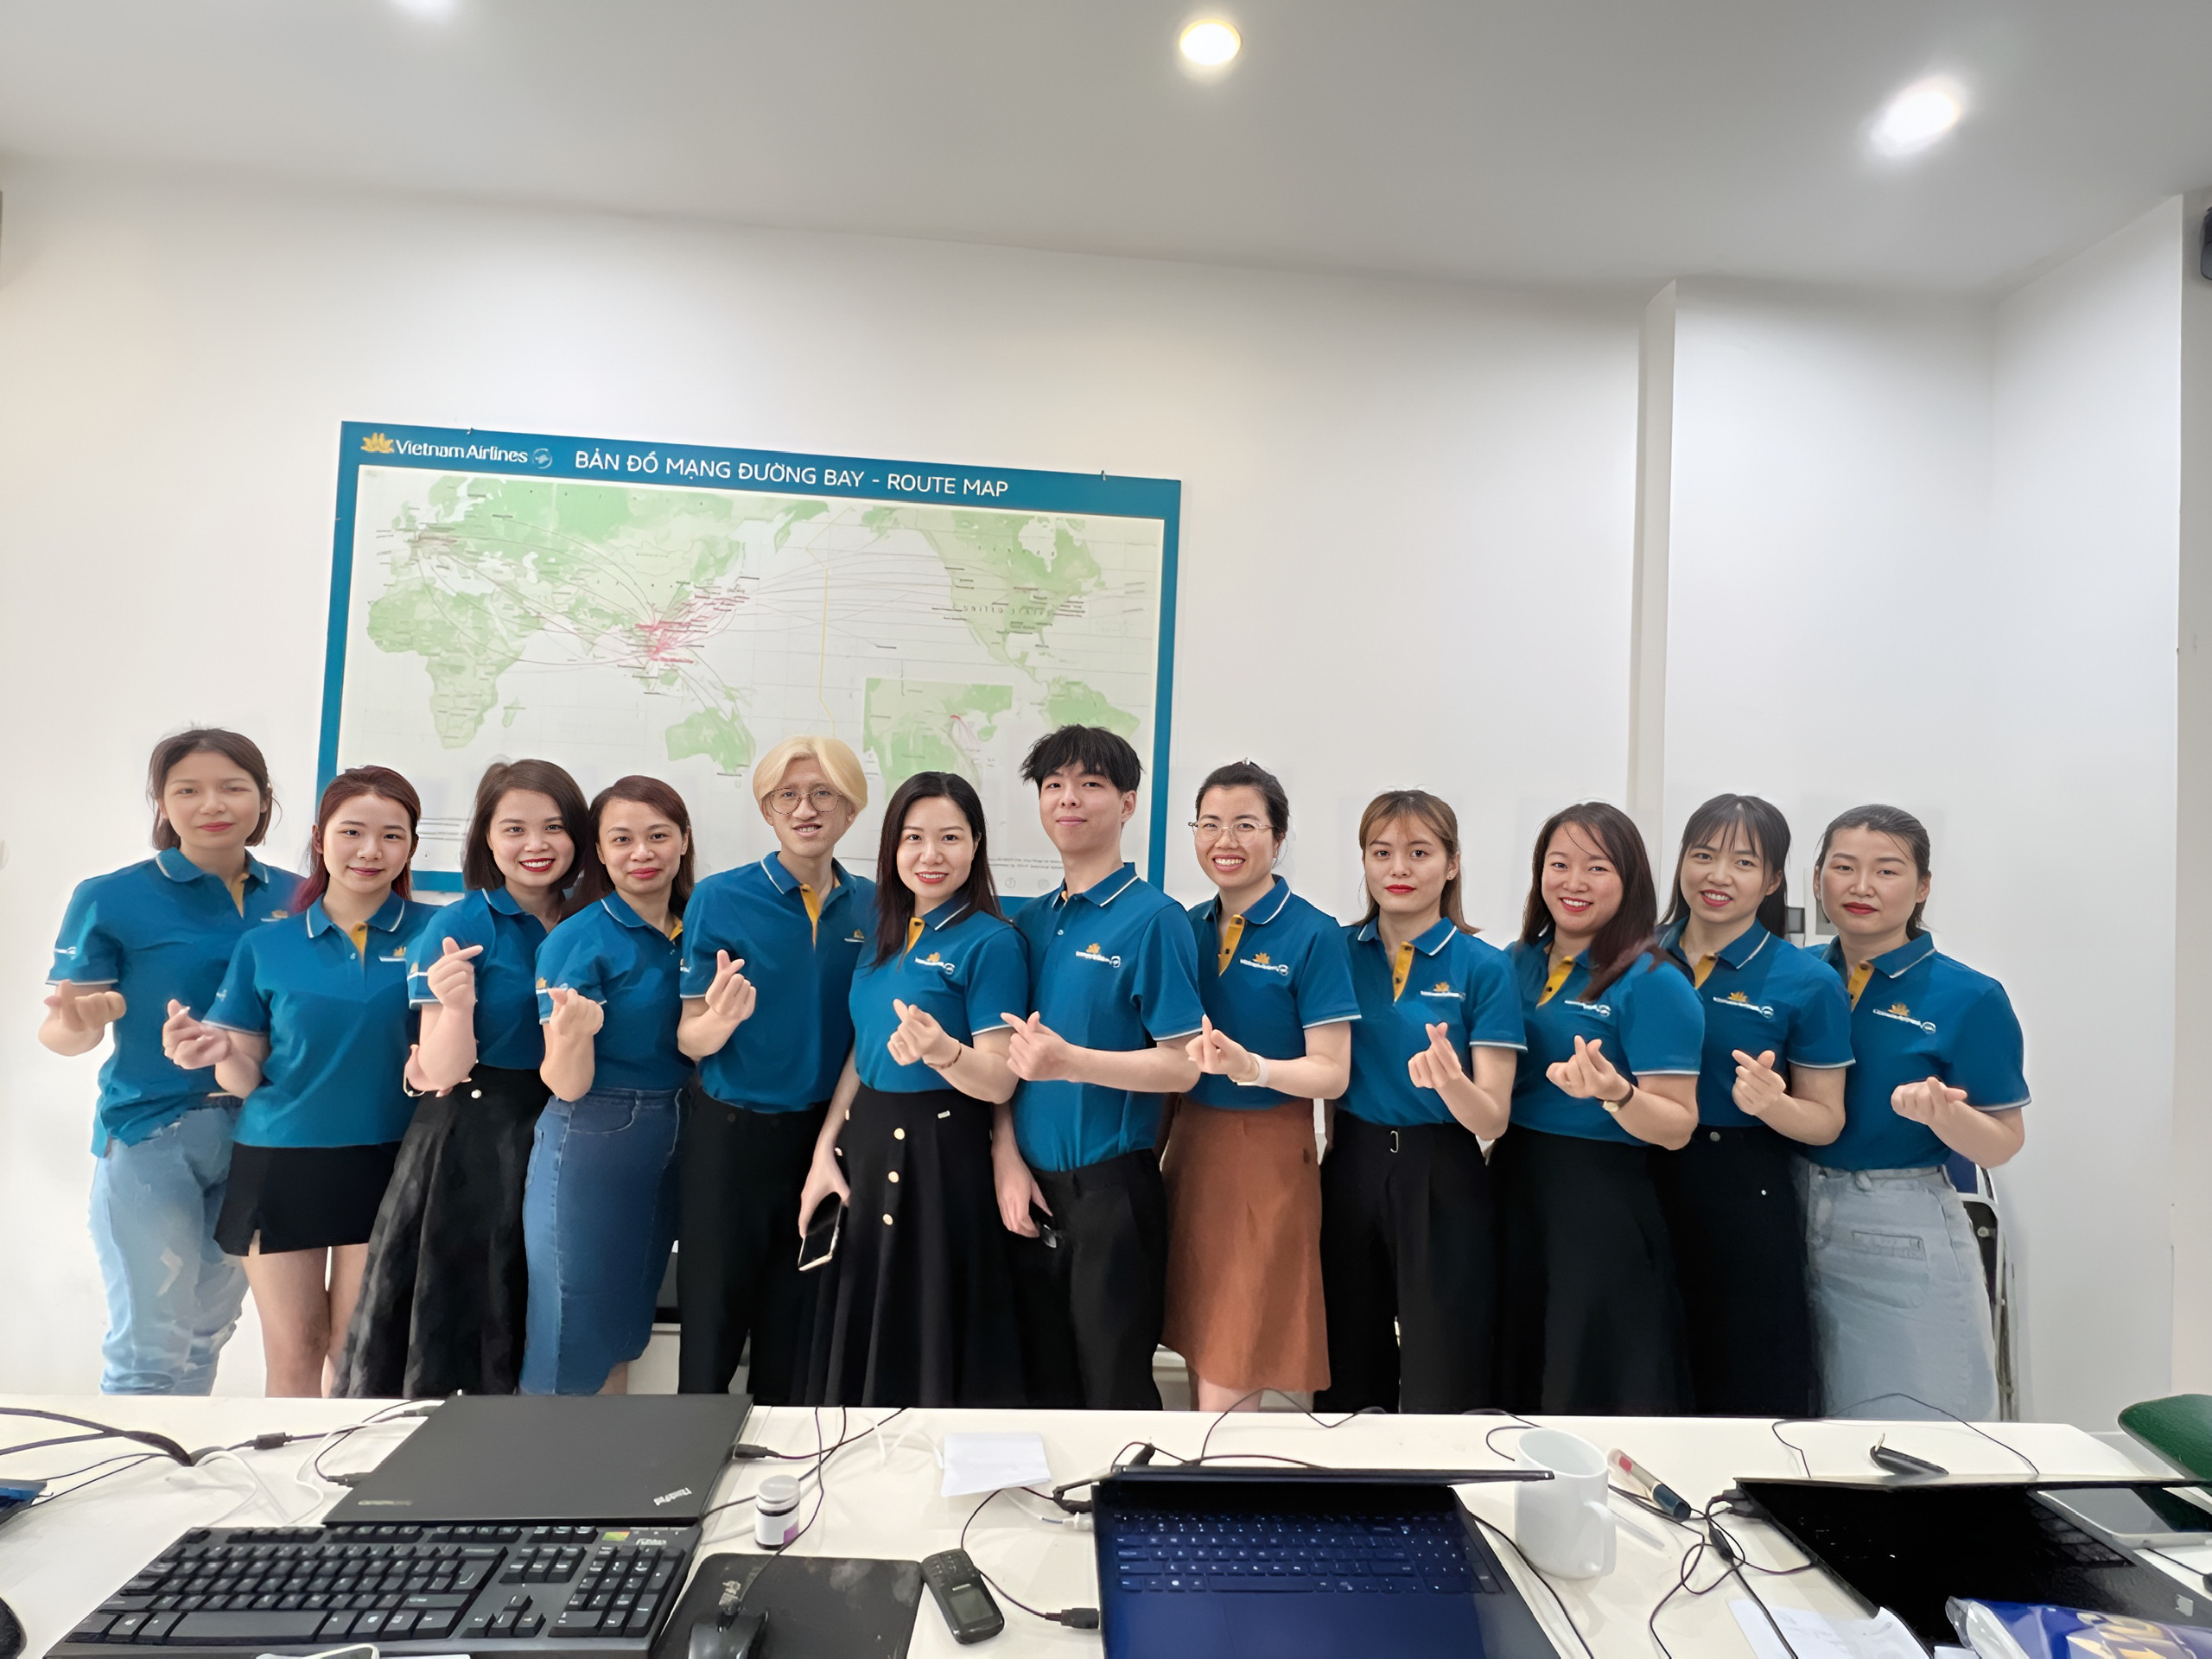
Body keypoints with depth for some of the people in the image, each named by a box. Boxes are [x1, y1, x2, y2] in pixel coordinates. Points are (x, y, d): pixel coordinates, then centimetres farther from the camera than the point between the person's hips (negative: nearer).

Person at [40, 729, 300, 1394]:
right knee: (149, 1344, -1)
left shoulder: (295, 898, 4)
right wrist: (82, 1020, -28)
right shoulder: (111, 898, -6)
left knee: (208, 1331, 15)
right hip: (150, 1133, -3)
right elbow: (57, 1030, -5)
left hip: (259, 1133, 4)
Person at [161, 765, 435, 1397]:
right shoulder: (265, 945, -1)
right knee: (293, 1351, 11)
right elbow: (247, 1078, 2)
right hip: (280, 1161, 1)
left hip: (385, 1162, -1)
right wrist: (220, 1052, -19)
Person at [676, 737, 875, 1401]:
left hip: (826, 1130, 3)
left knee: (794, 1314, 14)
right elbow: (690, 1040, -7)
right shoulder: (720, 898, -8)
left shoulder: (871, 906, 0)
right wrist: (721, 1018, -29)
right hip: (732, 1133, -2)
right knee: (714, 1310, 6)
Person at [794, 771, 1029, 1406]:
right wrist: (824, 1154, 6)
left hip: (941, 1155, -7)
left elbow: (1000, 1083, -15)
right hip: (864, 1146, 7)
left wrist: (941, 1050, -35)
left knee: (931, 1337, 4)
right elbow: (861, 1052, 14)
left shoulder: (991, 942, -12)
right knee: (858, 1330, 18)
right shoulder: (885, 936, 9)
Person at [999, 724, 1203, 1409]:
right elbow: (1005, 1053, 10)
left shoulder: (1153, 918, -9)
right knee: (1044, 1384, 17)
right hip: (1032, 1186, 5)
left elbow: (1181, 1066, -13)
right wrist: (1006, 1157, -3)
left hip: (1110, 1186, -5)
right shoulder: (1030, 922, 8)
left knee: (1115, 1387, 7)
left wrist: (1068, 1061, -25)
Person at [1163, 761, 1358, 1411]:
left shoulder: (1313, 935, -10)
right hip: (1189, 1145, 5)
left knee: (1230, 1385, 0)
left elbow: (1331, 1073, -12)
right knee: (1200, 1365, 15)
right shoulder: (1187, 928, 6)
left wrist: (1251, 1067, -29)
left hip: (1267, 1157, -5)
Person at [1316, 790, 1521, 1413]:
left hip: (1442, 1181, -2)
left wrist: (1450, 1080, -28)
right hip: (1351, 1170, 3)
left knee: (1441, 1386, 5)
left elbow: (1492, 1120, -10)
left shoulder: (1482, 967, -5)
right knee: (1348, 1380, 14)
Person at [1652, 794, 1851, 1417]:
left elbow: (1826, 1122, -2)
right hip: (1644, 1184, 3)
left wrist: (1769, 1102, -20)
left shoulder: (1806, 981, -4)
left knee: (1748, 1391, 6)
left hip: (1746, 1199, -2)